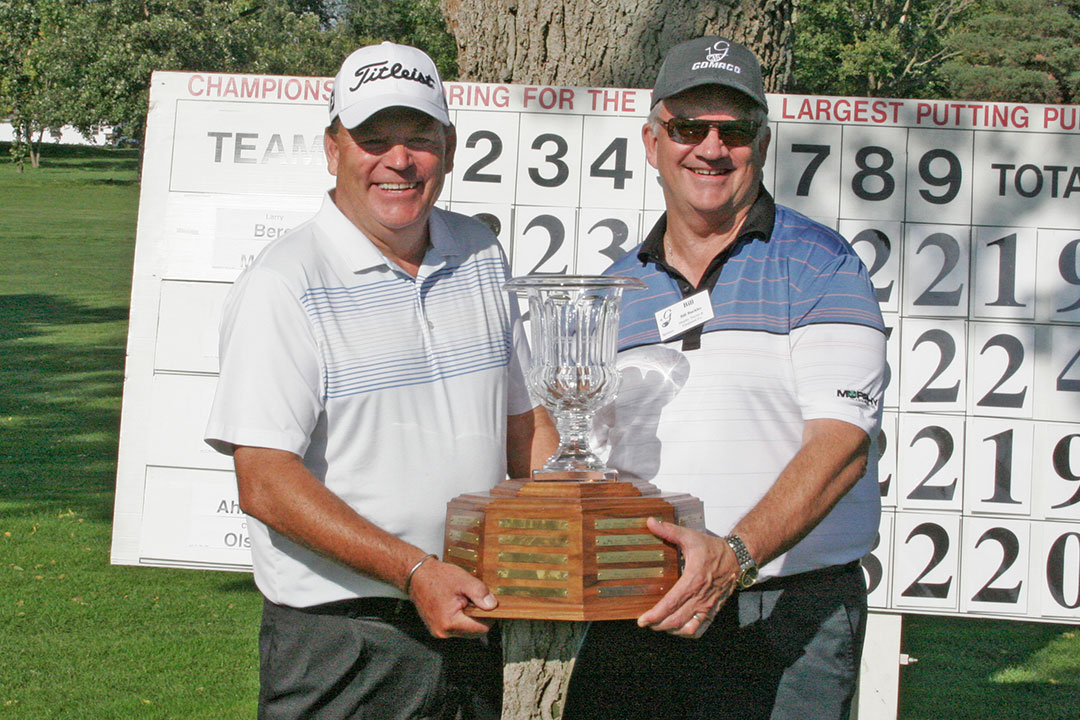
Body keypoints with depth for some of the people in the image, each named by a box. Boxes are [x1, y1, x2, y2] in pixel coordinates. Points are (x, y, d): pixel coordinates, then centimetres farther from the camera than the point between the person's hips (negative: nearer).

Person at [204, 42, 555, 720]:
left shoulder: (481, 255, 8)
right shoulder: (285, 284, -12)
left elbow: (522, 415, 16)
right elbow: (264, 483, -19)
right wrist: (414, 570, -25)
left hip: (469, 620, 6)